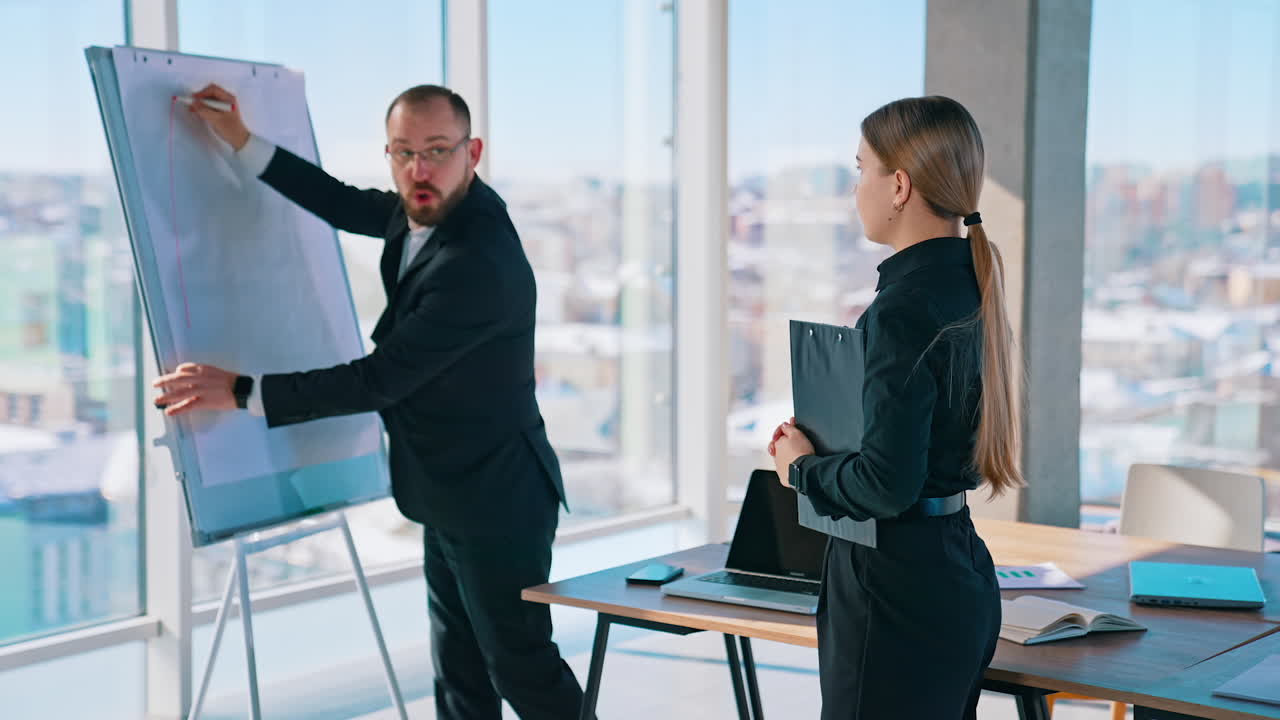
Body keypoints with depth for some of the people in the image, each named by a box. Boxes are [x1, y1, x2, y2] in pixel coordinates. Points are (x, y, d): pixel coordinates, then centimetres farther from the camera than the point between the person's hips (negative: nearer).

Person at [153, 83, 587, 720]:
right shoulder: (431, 209, -1)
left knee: (521, 667, 2)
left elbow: (379, 379, -28)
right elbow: (345, 205, 14)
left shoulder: (479, 262, -29)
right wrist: (243, 142, 6)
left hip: (494, 502, -9)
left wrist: (243, 393, -24)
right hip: (452, 498, 9)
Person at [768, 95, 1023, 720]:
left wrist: (803, 469, -6)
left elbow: (886, 484, -24)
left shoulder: (904, 307, -20)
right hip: (961, 571, 10)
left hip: (898, 590, -10)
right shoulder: (970, 287, 8)